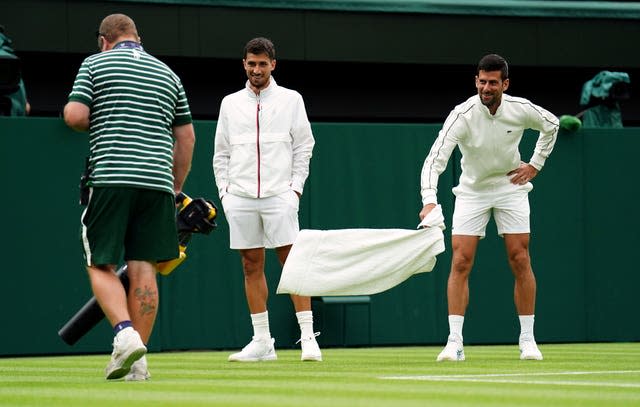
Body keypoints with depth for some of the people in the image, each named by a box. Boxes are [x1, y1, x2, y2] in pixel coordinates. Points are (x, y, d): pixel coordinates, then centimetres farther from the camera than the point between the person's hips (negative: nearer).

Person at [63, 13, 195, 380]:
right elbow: (186, 137, 19)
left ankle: (125, 334, -19)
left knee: (101, 266, 3)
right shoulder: (168, 74, 18)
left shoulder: (95, 64, 6)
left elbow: (75, 116, -5)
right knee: (144, 269, 4)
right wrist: (176, 189, 25)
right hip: (157, 182, 4)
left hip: (110, 178, -3)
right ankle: (138, 359, 2)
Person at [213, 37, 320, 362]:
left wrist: (296, 186, -2)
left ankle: (308, 338, -7)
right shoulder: (230, 103, 12)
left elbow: (303, 146, 7)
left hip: (279, 196, -3)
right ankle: (261, 342, 6)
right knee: (252, 267, 3)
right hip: (239, 197, 3)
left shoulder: (290, 100, 6)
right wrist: (224, 190, 5)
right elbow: (221, 153, 15)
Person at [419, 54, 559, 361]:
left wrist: (535, 164, 3)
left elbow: (551, 124, 9)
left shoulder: (521, 109, -14)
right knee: (460, 263, -10)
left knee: (520, 260, -3)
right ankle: (454, 342, -10)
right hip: (471, 191, -1)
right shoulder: (462, 115, -23)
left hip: (511, 186, 1)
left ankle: (527, 340, 5)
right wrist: (429, 200, -46)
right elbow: (435, 159, -32)